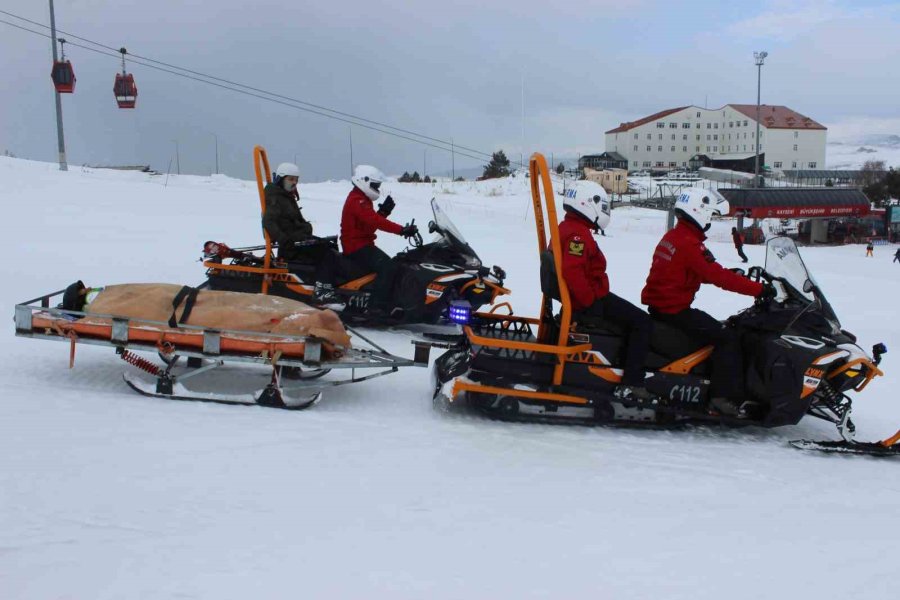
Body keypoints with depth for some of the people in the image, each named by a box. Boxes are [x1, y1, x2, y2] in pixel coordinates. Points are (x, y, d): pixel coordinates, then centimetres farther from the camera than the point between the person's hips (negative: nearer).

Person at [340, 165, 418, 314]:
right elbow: (374, 221, -30)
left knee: (394, 264, 10)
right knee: (387, 267, -27)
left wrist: (384, 211, 0)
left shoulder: (362, 199, 18)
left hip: (362, 244, 11)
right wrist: (402, 230, -36)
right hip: (357, 247, -11)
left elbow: (372, 221, 16)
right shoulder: (357, 201, -17)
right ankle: (378, 307, -30)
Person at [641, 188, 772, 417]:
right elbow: (716, 276, -24)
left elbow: (705, 273, 18)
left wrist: (735, 277, 10)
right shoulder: (690, 244, -19)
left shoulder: (672, 236, 13)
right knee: (728, 338, -11)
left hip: (658, 305, 10)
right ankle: (725, 396, -15)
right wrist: (758, 289, -19)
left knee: (717, 329, 23)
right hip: (674, 310, -10)